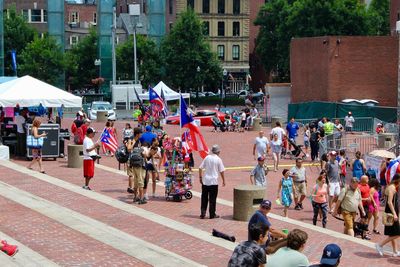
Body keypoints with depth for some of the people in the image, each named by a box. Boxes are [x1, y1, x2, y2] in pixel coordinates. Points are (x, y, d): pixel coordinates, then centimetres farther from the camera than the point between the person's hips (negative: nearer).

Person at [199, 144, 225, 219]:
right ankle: (212, 214, 9)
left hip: (205, 181, 3)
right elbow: (221, 171, -5)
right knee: (212, 199, 4)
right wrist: (223, 180, 5)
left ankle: (202, 214, 9)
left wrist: (200, 177, 12)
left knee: (204, 198, 10)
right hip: (213, 182, -3)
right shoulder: (218, 159, -6)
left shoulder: (207, 158, 4)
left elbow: (200, 168, 4)